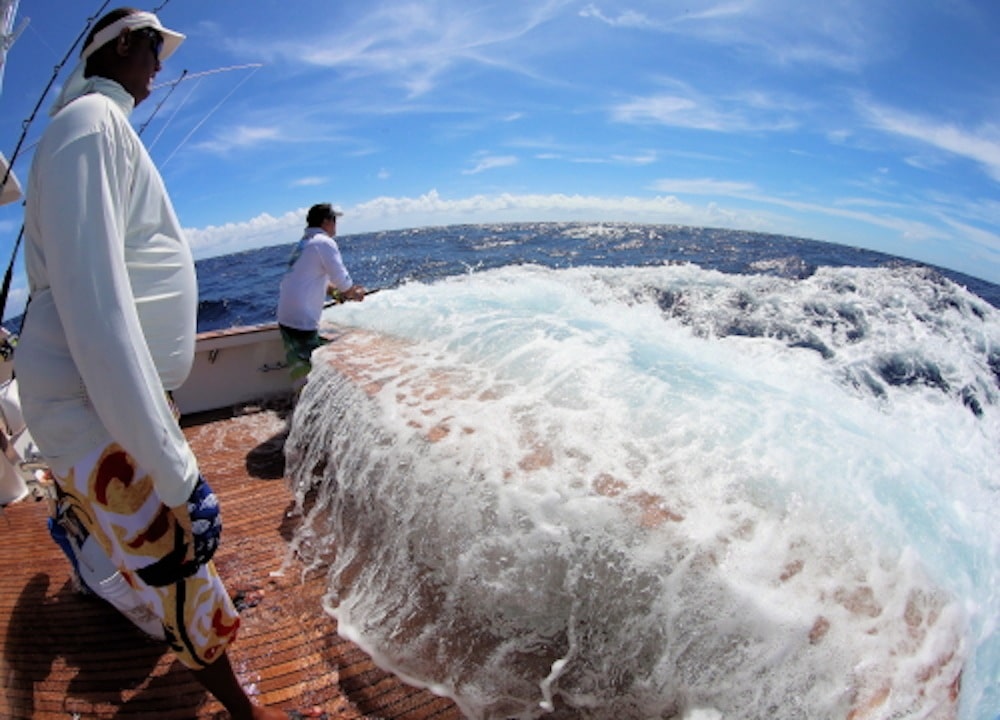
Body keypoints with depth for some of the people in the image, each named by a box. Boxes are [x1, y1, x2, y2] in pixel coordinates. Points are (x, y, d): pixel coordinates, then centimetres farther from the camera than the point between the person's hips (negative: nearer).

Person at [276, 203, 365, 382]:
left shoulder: (303, 243, 19)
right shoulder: (324, 242, -8)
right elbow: (342, 279, -11)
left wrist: (341, 292, 19)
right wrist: (355, 294, 7)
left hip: (286, 317, 9)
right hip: (302, 321, -9)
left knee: (300, 369, 16)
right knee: (309, 372, -4)